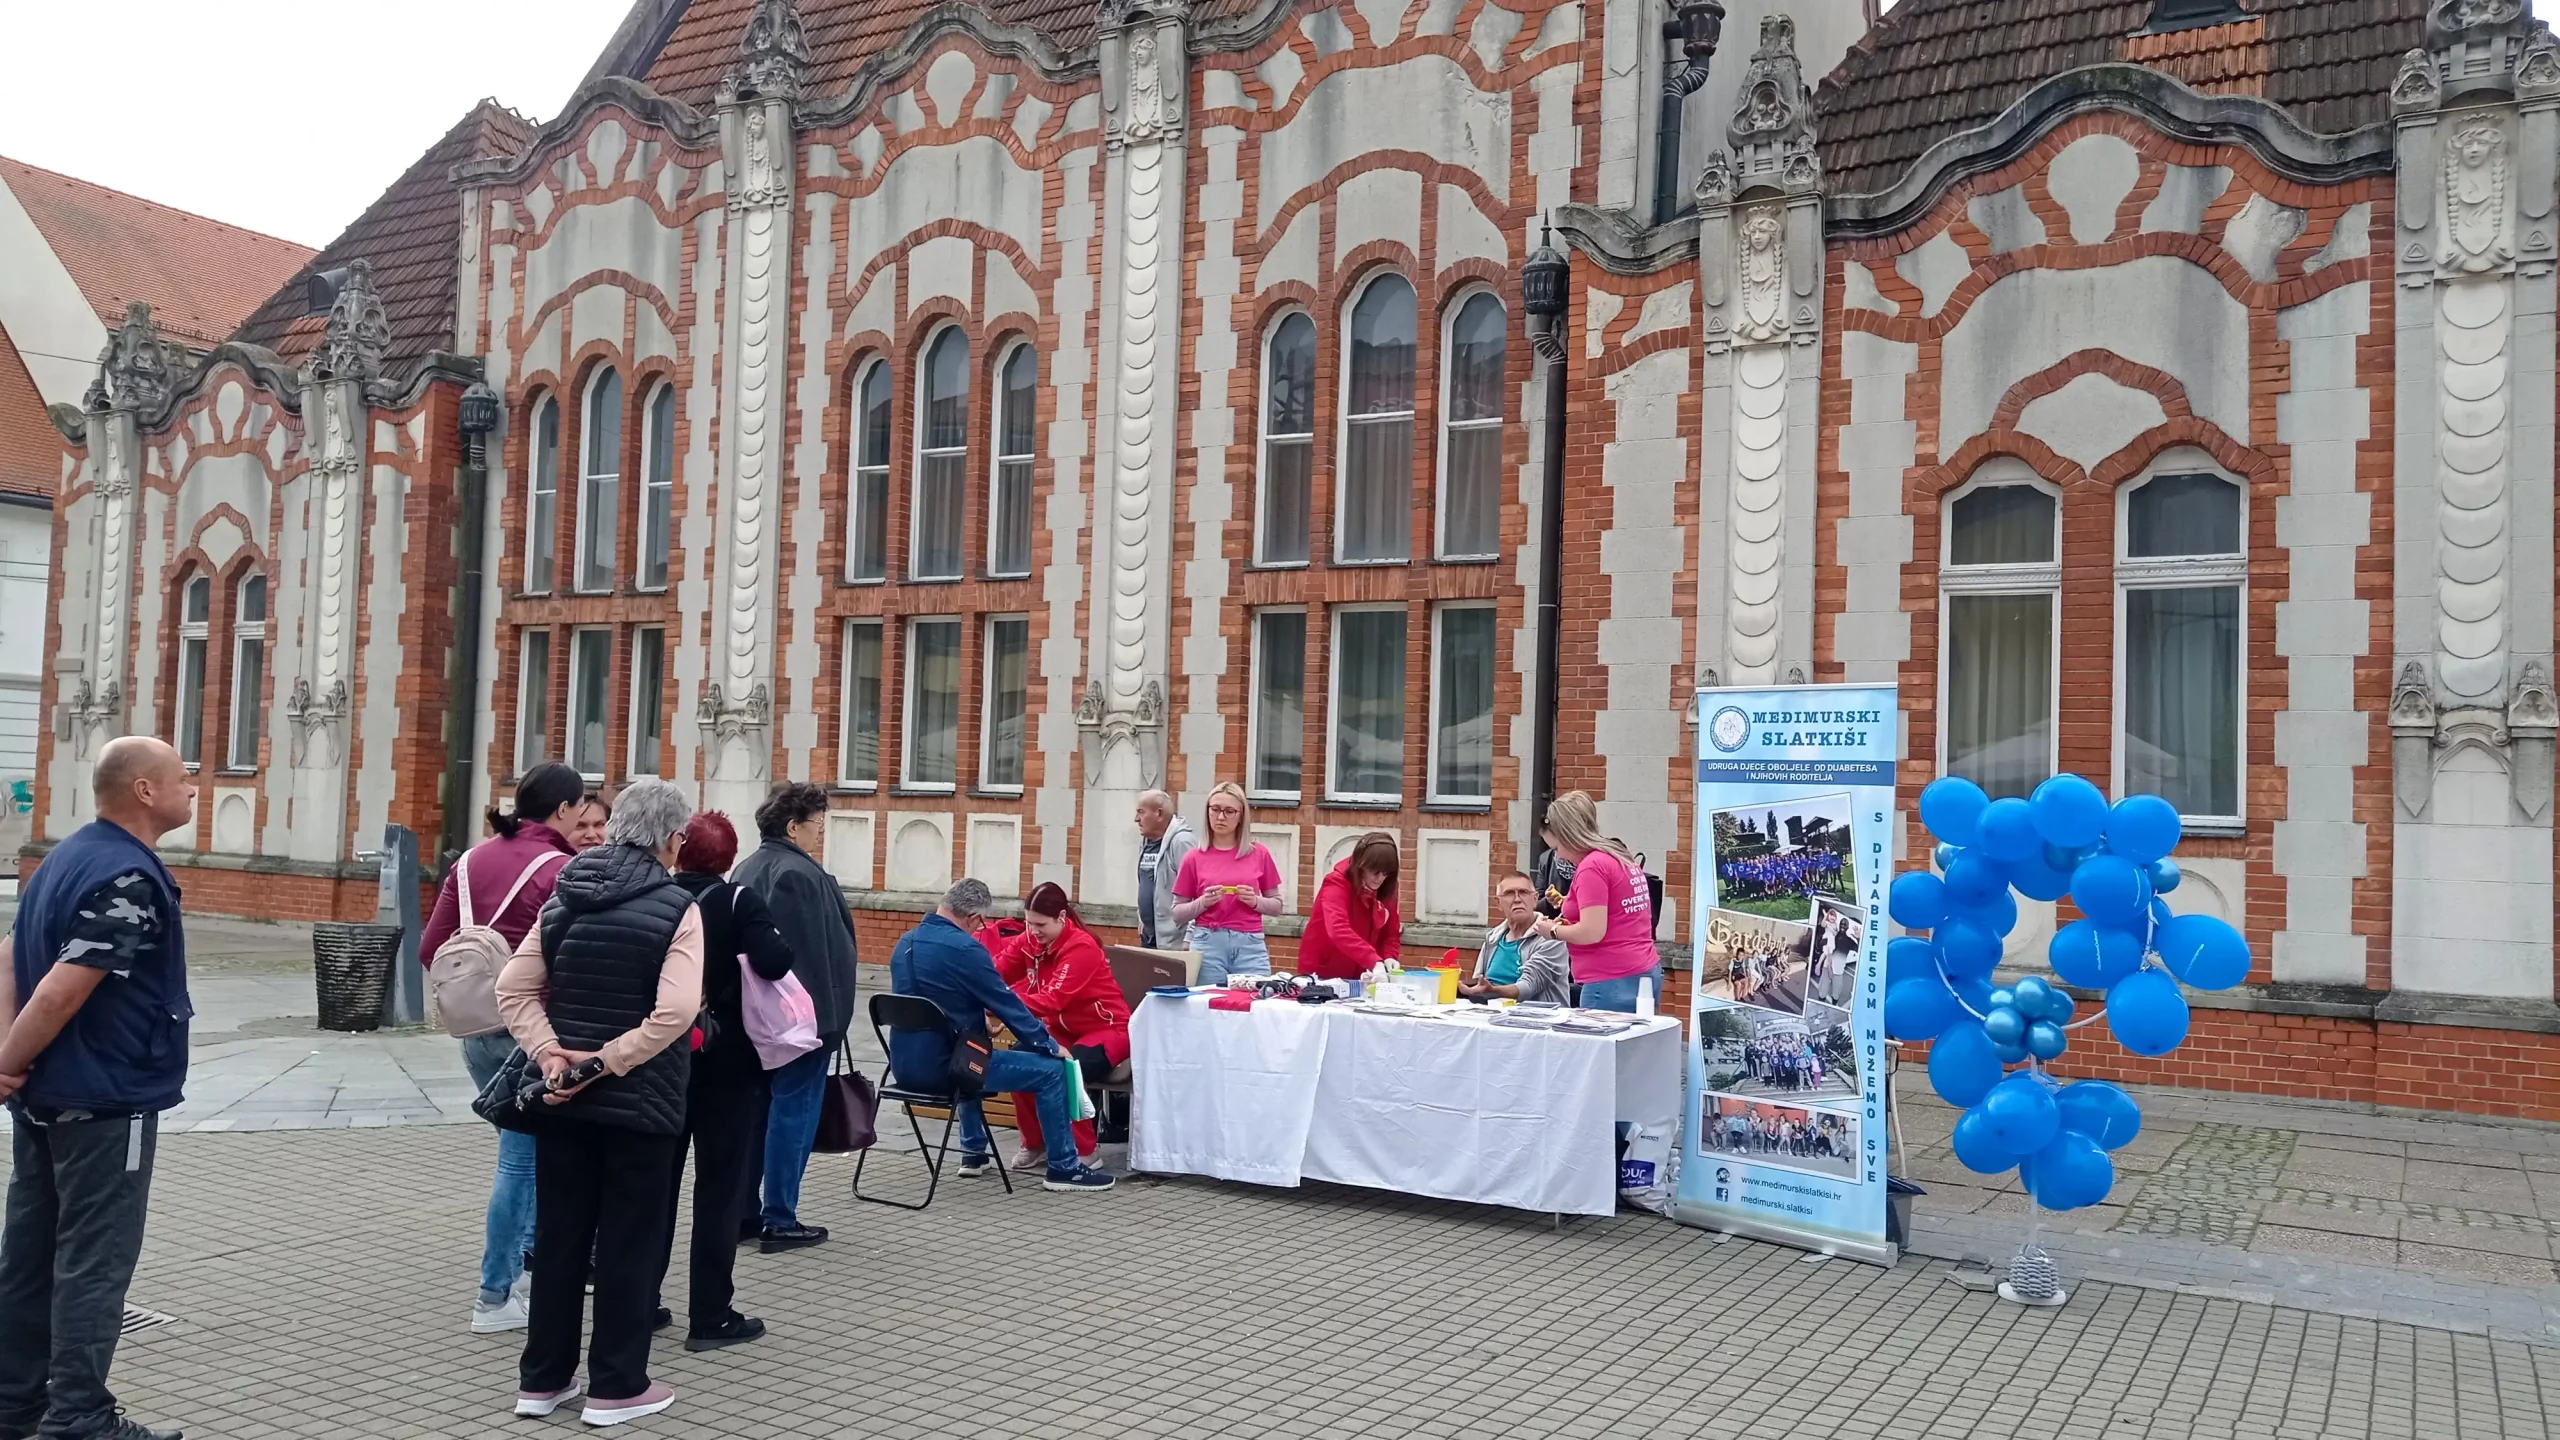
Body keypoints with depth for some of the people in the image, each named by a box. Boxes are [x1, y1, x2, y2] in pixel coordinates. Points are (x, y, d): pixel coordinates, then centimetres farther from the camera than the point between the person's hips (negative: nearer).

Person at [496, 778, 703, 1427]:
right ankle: (615, 1386, 14)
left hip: (564, 1099, 5)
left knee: (559, 1236, 15)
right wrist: (609, 1060, -16)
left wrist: (551, 1055, -5)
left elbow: (514, 989, 1)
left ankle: (542, 1378, 24)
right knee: (628, 1242, 6)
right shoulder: (677, 907, -12)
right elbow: (676, 1011, -24)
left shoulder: (564, 897, 5)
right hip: (640, 1103, -5)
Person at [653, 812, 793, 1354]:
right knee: (721, 1187, 3)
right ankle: (711, 1317, 5)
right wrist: (769, 944, -5)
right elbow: (774, 962, -25)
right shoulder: (739, 902, -11)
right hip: (727, 1064, -4)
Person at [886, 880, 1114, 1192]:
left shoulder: (905, 941, 7)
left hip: (905, 1062, 9)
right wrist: (1050, 1045, 0)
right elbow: (1007, 1003, -12)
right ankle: (1063, 1168, 8)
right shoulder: (964, 949, -19)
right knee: (1051, 1070, -1)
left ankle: (974, 1153, 42)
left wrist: (982, 1017, 28)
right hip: (941, 1066, -9)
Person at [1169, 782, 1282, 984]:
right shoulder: (1194, 857, 4)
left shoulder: (1259, 854, 6)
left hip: (1250, 945, 1)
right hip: (1208, 944, 0)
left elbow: (1277, 906, 12)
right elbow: (1177, 914, 7)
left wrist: (1255, 901, -6)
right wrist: (1203, 903, -10)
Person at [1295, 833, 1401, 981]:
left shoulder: (1385, 890, -3)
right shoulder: (1337, 884, -21)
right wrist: (1374, 962, -48)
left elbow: (1391, 933, 4)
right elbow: (1338, 930, -37)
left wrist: (1389, 957, -18)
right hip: (1321, 972, -5)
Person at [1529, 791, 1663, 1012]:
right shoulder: (1622, 859, 16)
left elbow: (1592, 932, -18)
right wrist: (1570, 922, 15)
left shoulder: (1591, 867, -12)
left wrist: (1554, 931, -2)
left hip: (1613, 982, -9)